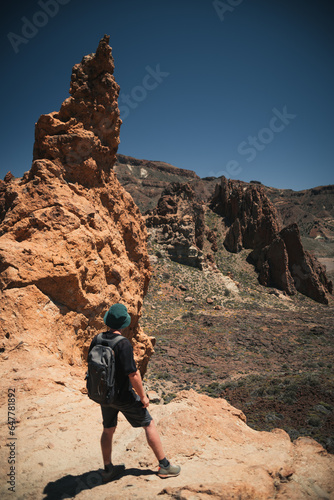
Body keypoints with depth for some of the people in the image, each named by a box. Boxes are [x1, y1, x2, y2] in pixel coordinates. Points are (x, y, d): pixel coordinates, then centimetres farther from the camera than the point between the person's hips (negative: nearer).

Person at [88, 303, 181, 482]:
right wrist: (143, 396, -11)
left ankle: (108, 469, 36)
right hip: (123, 396, -6)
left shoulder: (96, 340, -7)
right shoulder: (123, 343, -27)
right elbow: (133, 374, -25)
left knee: (108, 430, 23)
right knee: (149, 424, 11)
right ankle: (164, 465, 22)